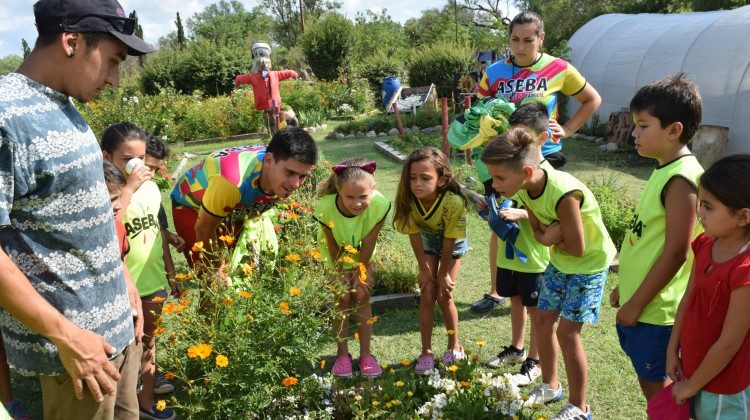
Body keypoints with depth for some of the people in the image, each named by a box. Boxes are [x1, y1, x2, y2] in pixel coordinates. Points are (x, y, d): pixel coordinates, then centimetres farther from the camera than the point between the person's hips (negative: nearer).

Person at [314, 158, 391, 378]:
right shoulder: (326, 207, -40)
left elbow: (368, 244, -23)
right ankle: (342, 353, 12)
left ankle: (366, 354, 9)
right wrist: (342, 273, -10)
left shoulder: (380, 204, -39)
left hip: (361, 254, 1)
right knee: (343, 298, -6)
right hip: (335, 255, -1)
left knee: (362, 296, -4)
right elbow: (333, 247, -22)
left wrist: (360, 272, -12)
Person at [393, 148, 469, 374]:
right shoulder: (408, 200, -34)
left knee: (444, 295, -1)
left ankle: (454, 346, 22)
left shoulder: (454, 202, -41)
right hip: (428, 242, 2)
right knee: (427, 295, -2)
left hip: (453, 245, -2)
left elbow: (449, 242, -27)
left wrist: (443, 275, -16)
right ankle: (426, 352, 9)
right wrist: (425, 270, -13)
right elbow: (414, 236, -19)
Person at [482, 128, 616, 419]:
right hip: (559, 261, 8)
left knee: (567, 331, -7)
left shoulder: (563, 194, -37)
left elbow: (576, 248, -28)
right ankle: (550, 386, 33)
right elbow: (538, 231, -3)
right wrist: (549, 235, -25)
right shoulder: (525, 188, -13)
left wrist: (550, 237, -12)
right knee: (543, 320, 12)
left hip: (589, 264, -7)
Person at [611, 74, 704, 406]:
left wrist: (636, 304, -18)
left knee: (656, 386, 7)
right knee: (652, 382, 21)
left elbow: (675, 252, -24)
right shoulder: (665, 170, 7)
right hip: (637, 298, 9)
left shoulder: (681, 180, -22)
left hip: (655, 308, -9)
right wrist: (625, 287, 18)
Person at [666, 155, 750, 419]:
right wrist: (673, 351, 2)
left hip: (725, 389, -6)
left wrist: (690, 386, -12)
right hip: (693, 367, 6)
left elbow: (729, 344, -23)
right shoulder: (706, 243, -7)